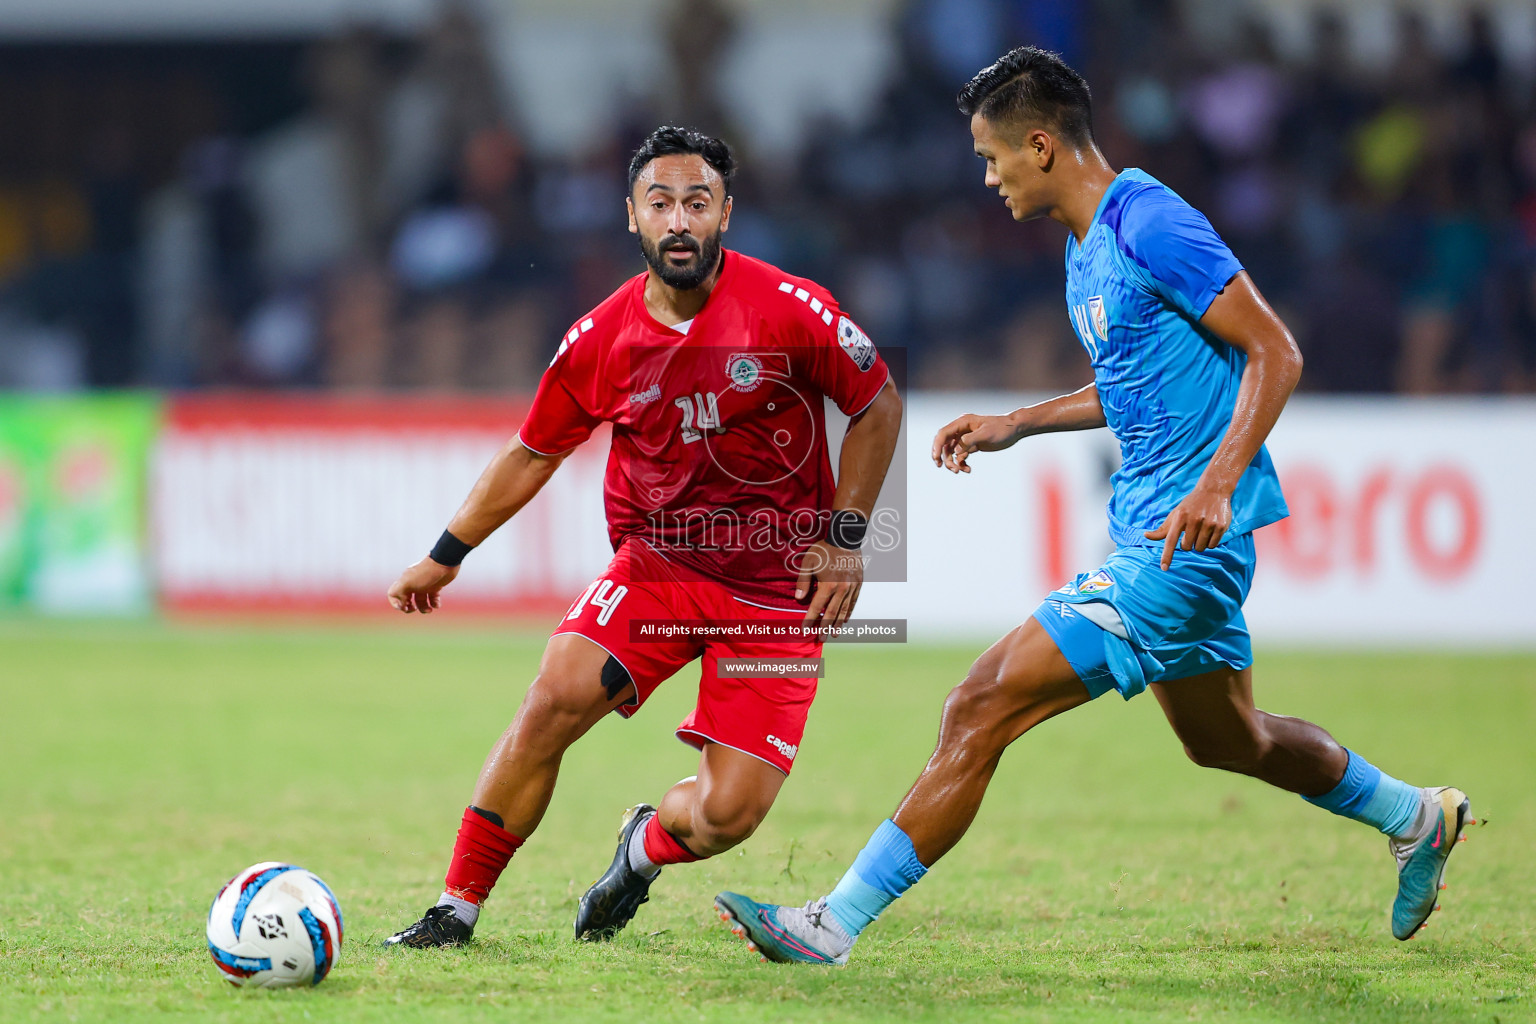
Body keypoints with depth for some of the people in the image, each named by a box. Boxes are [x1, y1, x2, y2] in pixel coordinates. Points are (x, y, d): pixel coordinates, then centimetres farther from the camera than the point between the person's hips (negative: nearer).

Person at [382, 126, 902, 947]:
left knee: (727, 815, -11)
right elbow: (532, 454, 11)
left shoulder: (790, 310, -13)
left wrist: (844, 536, -5)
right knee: (552, 702, -21)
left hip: (776, 588, -2)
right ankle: (456, 909, -7)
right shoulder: (599, 341, -5)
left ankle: (646, 846, 26)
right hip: (654, 563, 2)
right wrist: (446, 557, 16)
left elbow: (877, 406, 2)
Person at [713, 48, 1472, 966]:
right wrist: (1017, 424, 17)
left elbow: (1276, 353, -18)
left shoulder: (1150, 223, -17)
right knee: (1227, 742, 27)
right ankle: (1419, 818, 46)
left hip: (1182, 542, -11)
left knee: (983, 708, -15)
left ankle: (836, 924, -15)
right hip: (1149, 537, 11)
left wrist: (1218, 483, -28)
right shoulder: (1087, 242, 13)